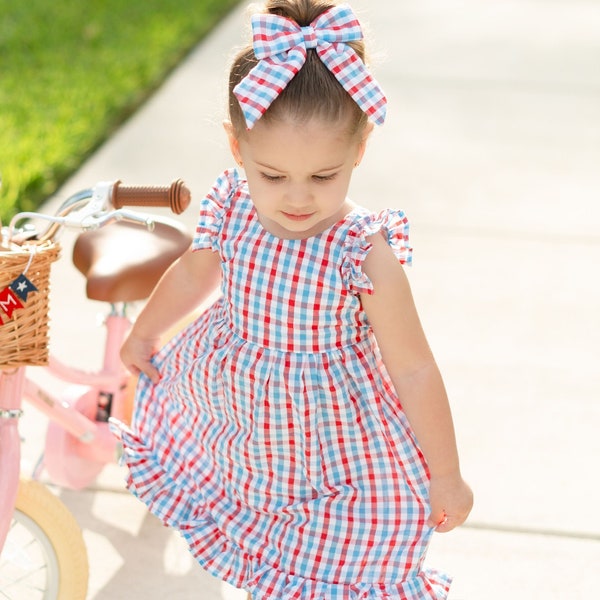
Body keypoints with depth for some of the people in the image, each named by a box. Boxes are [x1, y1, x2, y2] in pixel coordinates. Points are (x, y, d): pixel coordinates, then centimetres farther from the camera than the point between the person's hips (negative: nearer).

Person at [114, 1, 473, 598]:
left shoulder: (365, 255, -30)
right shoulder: (231, 213, -17)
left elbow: (415, 371, -21)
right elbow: (193, 274, 7)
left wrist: (446, 478, -14)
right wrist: (145, 332, 25)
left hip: (332, 447, -4)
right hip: (239, 421, 4)